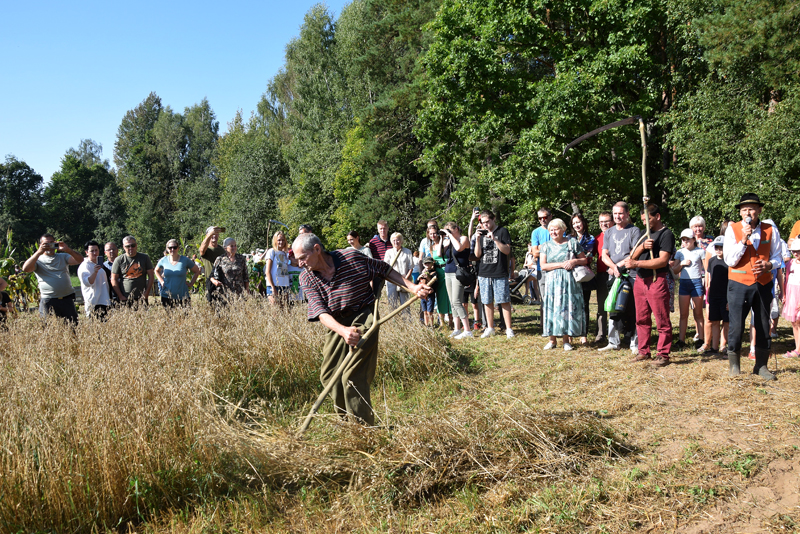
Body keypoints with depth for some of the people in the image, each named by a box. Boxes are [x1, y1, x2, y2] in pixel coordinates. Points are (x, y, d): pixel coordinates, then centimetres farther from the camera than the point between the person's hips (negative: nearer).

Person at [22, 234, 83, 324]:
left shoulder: (63, 257, 14)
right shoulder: (38, 260, 9)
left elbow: (80, 260, 0)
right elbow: (25, 269, -11)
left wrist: (67, 250, -16)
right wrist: (39, 252, -16)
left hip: (67, 299, 2)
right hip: (48, 302, -2)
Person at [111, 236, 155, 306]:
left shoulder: (144, 257, 8)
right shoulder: (119, 260, 5)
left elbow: (151, 276, 8)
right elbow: (113, 279, 5)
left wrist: (146, 293, -1)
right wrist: (121, 296, -3)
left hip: (141, 298, 1)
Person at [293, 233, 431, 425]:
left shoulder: (352, 258, -14)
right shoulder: (307, 278, -7)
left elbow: (384, 269, 2)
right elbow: (320, 312, -19)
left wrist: (412, 287, -2)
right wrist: (343, 330, -37)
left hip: (364, 319, -5)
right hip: (336, 325, 5)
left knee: (352, 377, -14)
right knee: (329, 376, 7)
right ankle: (346, 421, 28)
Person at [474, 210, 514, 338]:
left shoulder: (502, 231, 1)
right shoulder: (482, 234, 13)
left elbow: (507, 251, -8)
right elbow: (477, 255, 8)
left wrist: (494, 239, -18)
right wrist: (478, 240, -6)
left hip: (500, 274, -4)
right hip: (484, 273, 4)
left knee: (504, 301, -4)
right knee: (487, 302, 8)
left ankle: (509, 329, 2)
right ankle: (490, 328, 18)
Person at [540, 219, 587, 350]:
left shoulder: (572, 243, 7)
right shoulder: (546, 246, 9)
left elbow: (585, 260, 10)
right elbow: (543, 265, -2)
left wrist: (575, 261, -10)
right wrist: (561, 264, -10)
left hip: (569, 281, -1)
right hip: (553, 281, 1)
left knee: (568, 308, -2)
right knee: (552, 308, -2)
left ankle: (566, 339, 5)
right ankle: (552, 339, 5)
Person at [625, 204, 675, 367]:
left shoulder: (666, 234, -4)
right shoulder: (645, 233, 19)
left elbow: (663, 260, -16)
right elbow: (633, 255, 12)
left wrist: (636, 263, -20)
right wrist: (642, 246, -9)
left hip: (656, 281, -7)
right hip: (640, 280, 7)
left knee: (662, 321, -3)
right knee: (642, 319, 10)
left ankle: (663, 355, 2)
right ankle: (643, 351, 19)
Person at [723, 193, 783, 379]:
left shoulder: (769, 230, 4)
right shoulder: (733, 229, -3)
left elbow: (777, 256, 12)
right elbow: (730, 260, -8)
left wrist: (769, 264, -9)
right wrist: (743, 239, -18)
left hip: (763, 284, 3)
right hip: (739, 283, -3)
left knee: (763, 325, 9)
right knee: (736, 325, -4)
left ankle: (761, 366, 22)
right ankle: (733, 364, 12)